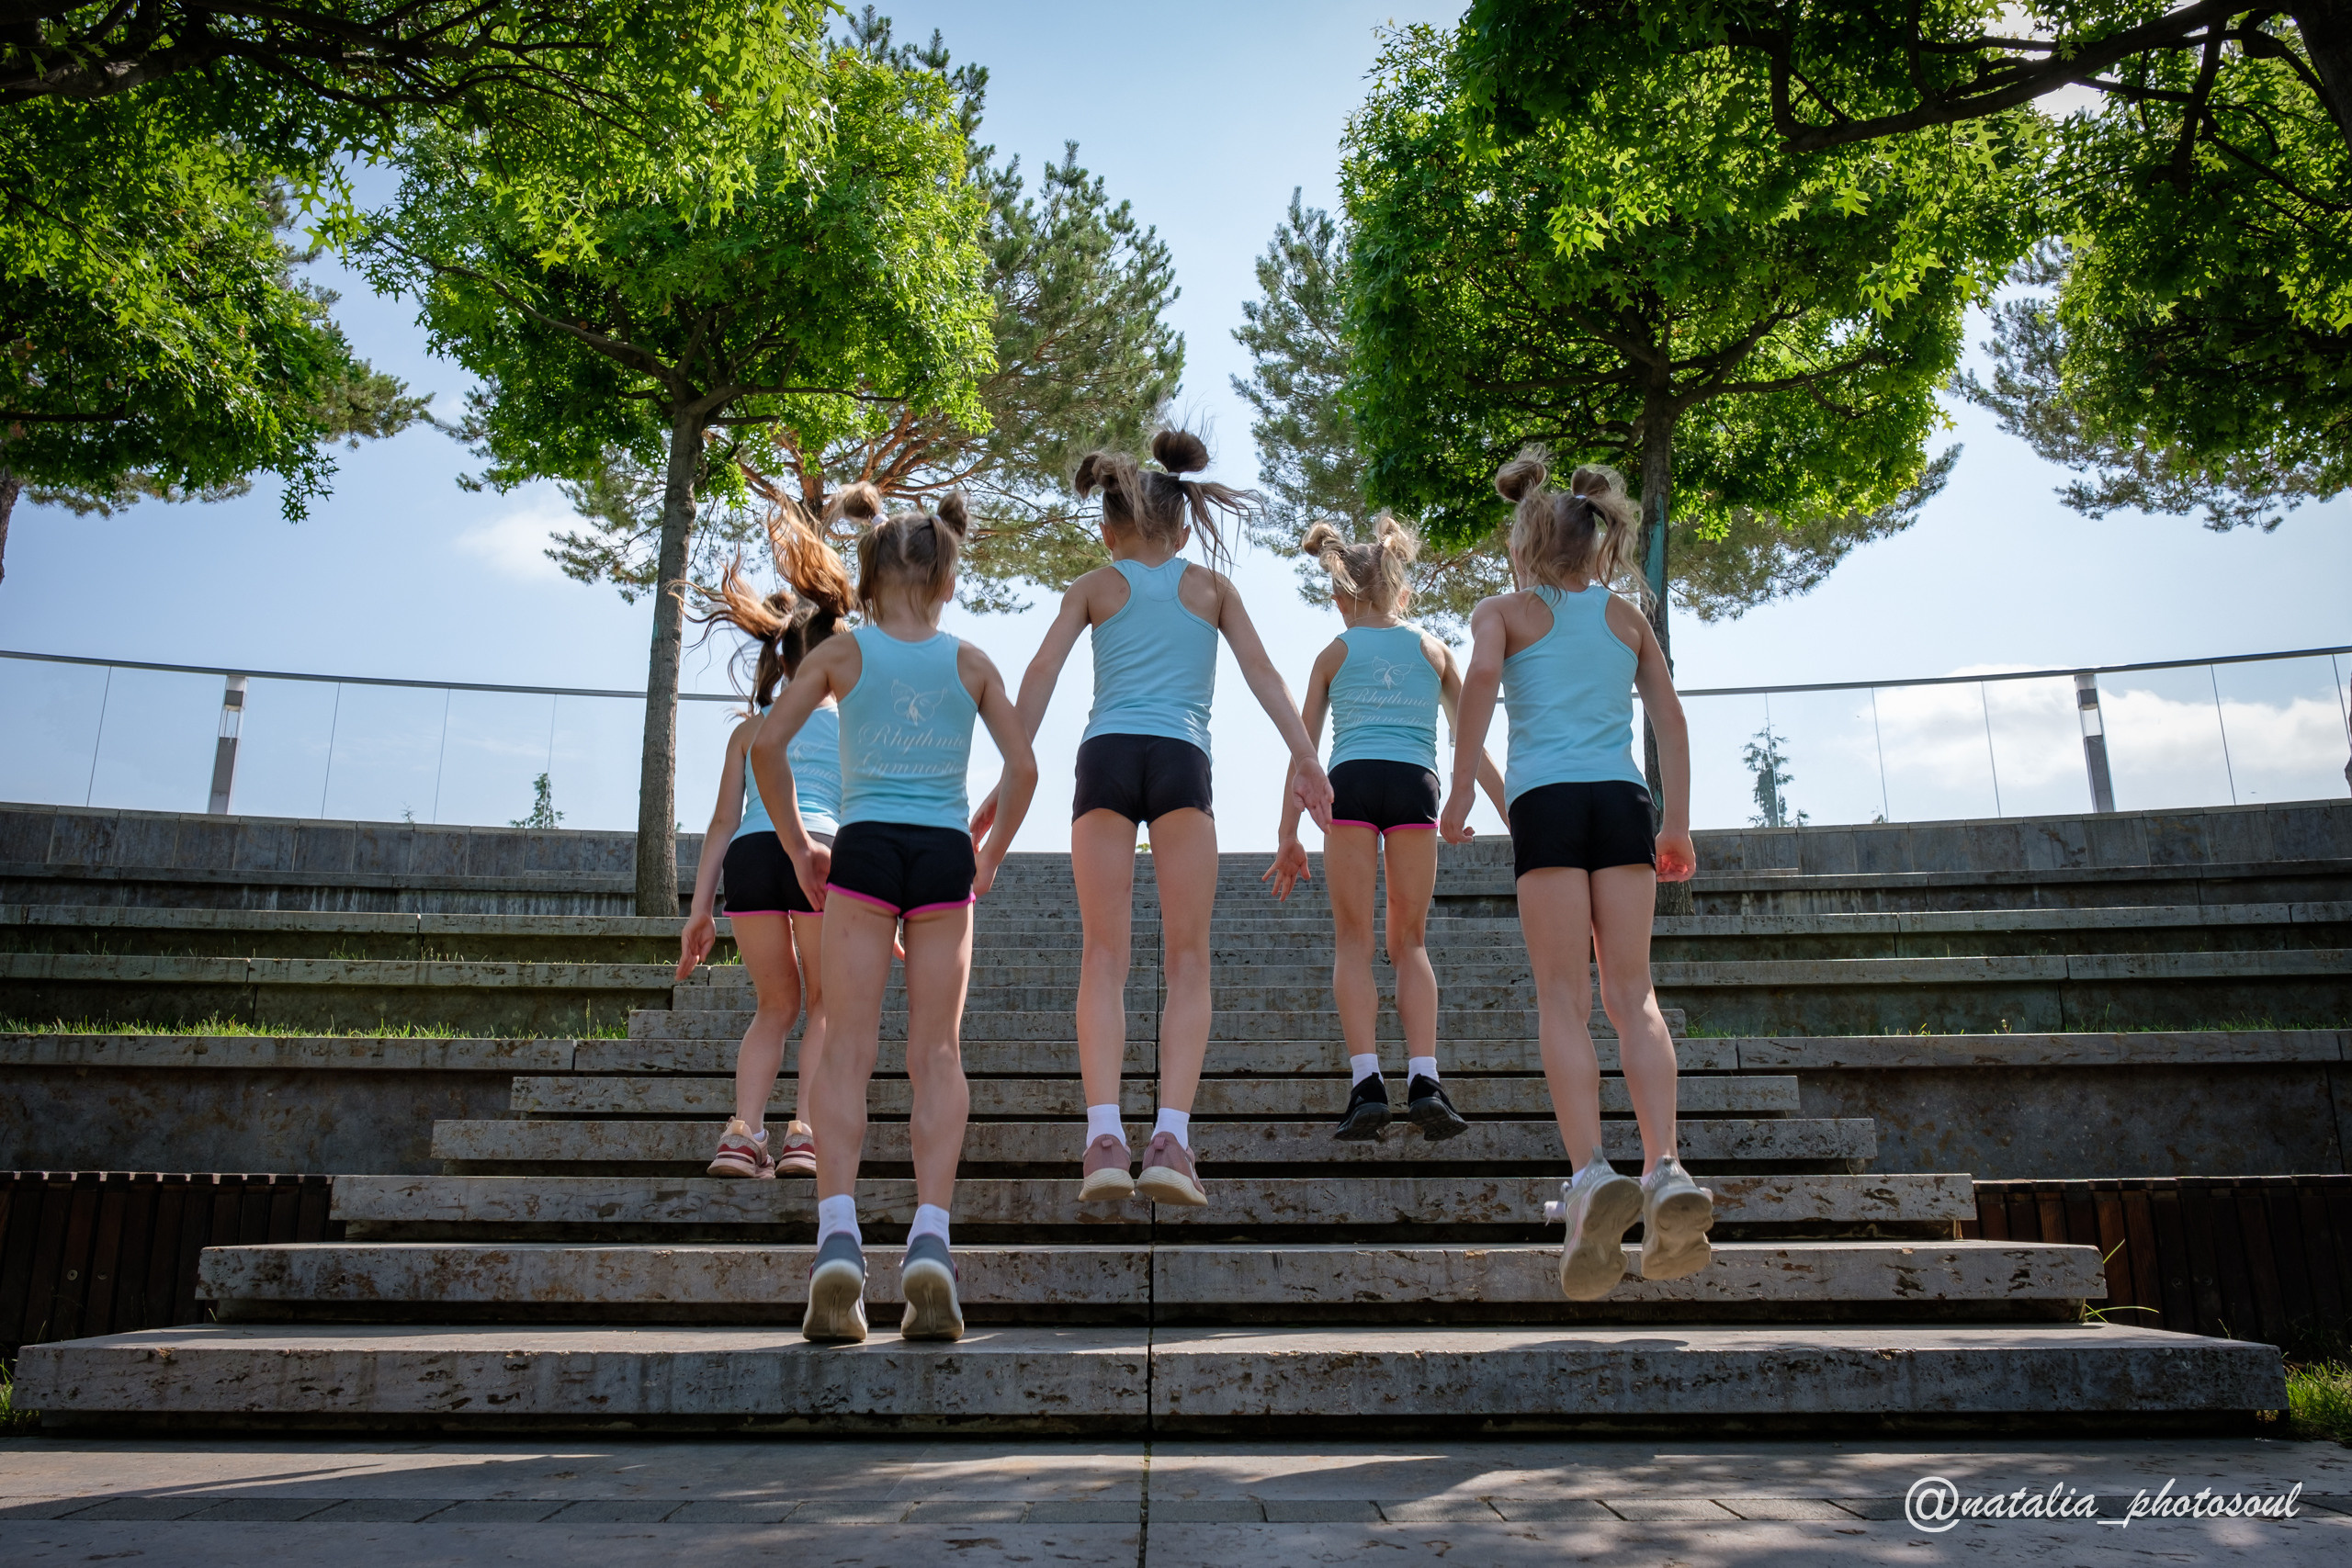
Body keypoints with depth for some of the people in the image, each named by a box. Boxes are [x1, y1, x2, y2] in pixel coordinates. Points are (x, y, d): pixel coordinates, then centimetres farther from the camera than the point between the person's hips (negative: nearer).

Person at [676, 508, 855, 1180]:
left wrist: (699, 911, 14)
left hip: (751, 855, 2)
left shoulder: (751, 729, 25)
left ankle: (743, 1132, 3)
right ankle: (806, 1133, -2)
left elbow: (723, 822, 17)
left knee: (776, 1005, 19)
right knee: (824, 1002, 15)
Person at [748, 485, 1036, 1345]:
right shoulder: (970, 662, 10)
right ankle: (929, 1240, -8)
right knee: (937, 1050, 2)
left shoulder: (843, 653, 7)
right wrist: (992, 855, 14)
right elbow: (1022, 765, 3)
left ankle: (838, 1234, -14)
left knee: (848, 1048, 0)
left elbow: (767, 743, -1)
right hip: (945, 854, 1)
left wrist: (798, 846, 8)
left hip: (864, 848, -1)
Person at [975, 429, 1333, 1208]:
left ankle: (1104, 1135, -14)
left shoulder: (1093, 587, 20)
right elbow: (1260, 668, 9)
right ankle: (1170, 1136, -12)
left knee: (1104, 955, 0)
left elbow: (1042, 671, 6)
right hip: (1182, 761, 0)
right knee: (1187, 960, 2)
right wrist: (1305, 759, 2)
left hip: (1105, 757, 1)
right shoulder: (1212, 587, 22)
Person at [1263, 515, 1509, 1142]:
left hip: (1351, 783, -1)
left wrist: (1288, 837, 15)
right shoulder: (1433, 648, 21)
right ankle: (1424, 1079, -5)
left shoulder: (1334, 653, 18)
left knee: (1353, 940, 5)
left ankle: (1366, 1083, -8)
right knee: (1410, 941, 10)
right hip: (1415, 784, 1)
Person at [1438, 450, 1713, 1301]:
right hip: (1622, 798, 3)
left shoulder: (1503, 611, 14)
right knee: (1632, 991, 2)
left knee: (1564, 997, -4)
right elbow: (1669, 716, 14)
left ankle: (1590, 1173, -20)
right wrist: (1677, 824, 14)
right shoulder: (1628, 618, 22)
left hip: (1546, 799, -2)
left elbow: (1482, 676, -7)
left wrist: (1459, 789, -7)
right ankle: (1665, 1168, -13)